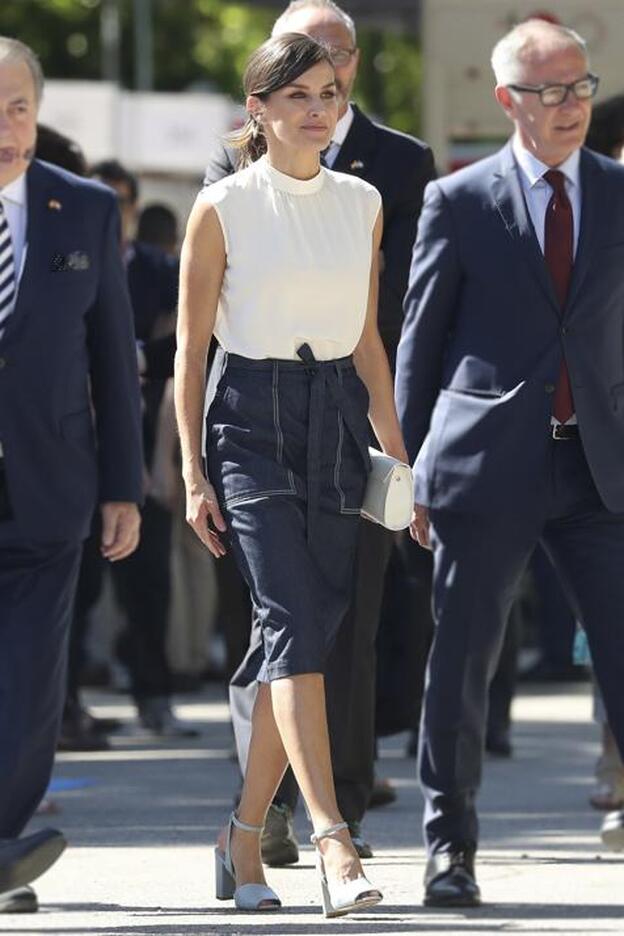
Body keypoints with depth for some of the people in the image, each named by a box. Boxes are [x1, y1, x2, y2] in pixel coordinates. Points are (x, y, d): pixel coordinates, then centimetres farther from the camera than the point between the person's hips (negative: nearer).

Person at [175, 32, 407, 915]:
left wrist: (399, 458, 14)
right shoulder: (223, 207, -2)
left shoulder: (361, 205, 10)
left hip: (337, 421, 5)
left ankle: (246, 838, 17)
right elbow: (191, 346, -1)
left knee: (301, 638, 4)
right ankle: (333, 845, -25)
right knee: (297, 625, -16)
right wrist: (193, 473, -5)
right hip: (252, 420, -5)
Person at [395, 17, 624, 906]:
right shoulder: (458, 202, 2)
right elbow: (420, 341, 6)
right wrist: (409, 469, 4)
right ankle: (450, 847, 15)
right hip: (488, 461, -2)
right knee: (462, 662, 4)